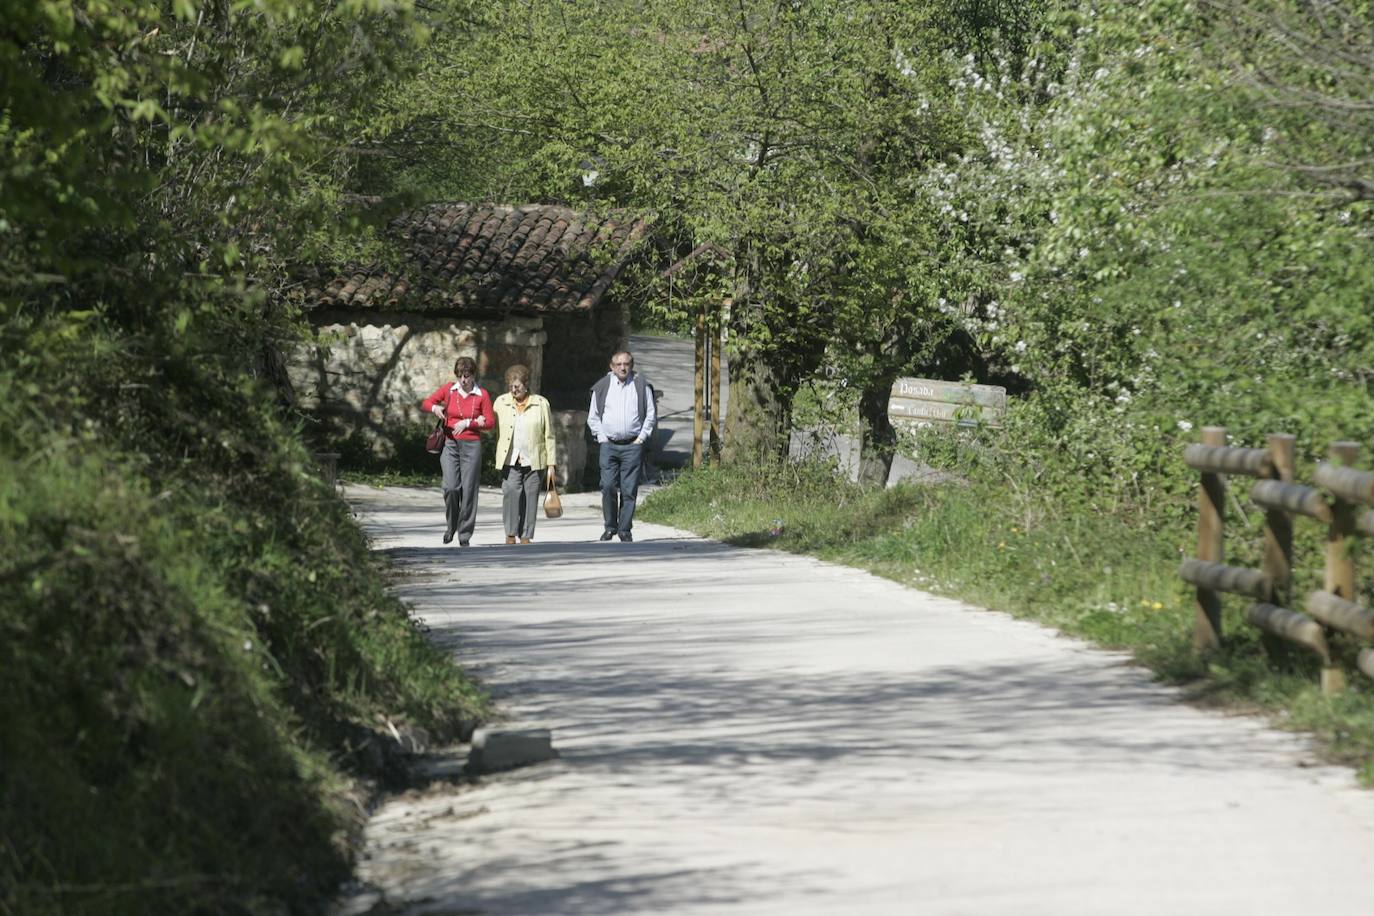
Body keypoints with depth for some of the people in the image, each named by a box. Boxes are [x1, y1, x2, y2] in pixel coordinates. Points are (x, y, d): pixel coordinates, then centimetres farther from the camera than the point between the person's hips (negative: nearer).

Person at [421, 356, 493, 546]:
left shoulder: (482, 395, 0)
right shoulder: (448, 389, 4)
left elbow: (490, 422, 0)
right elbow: (426, 402, 11)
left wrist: (468, 423, -12)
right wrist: (435, 408, -12)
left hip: (471, 445, -1)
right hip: (450, 444, 1)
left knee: (468, 490, -2)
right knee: (451, 487, -14)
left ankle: (465, 535, 7)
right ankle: (451, 525, 11)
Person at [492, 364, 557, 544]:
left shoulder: (541, 404, 5)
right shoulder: (501, 403, 9)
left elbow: (549, 436, 6)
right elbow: (494, 430, 12)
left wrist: (551, 464, 2)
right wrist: (497, 458, 4)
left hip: (534, 460, 0)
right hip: (510, 460, 0)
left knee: (530, 497, 0)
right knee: (511, 492, -18)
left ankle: (526, 537, 8)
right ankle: (510, 534, -13)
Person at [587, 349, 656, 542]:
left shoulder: (642, 386, 7)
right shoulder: (602, 387, 9)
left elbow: (651, 414, 9)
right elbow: (593, 417, 14)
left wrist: (642, 437, 0)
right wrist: (601, 437, 3)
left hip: (633, 446, -1)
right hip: (609, 445, 1)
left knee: (629, 489, -3)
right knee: (608, 486, -10)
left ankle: (625, 529, 5)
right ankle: (609, 526, 3)